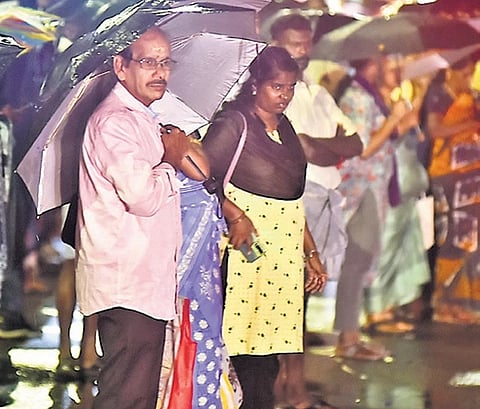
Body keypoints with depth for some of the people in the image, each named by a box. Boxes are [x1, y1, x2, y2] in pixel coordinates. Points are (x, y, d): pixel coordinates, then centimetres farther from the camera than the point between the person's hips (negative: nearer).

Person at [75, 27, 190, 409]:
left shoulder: (141, 119, 19)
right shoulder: (115, 122, -14)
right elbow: (144, 197, -24)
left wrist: (177, 150, 9)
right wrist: (171, 160, -5)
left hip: (146, 281, 11)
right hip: (127, 287, -11)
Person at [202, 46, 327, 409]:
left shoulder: (285, 129, 17)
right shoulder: (234, 123, -4)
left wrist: (311, 252, 21)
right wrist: (236, 216, -24)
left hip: (284, 253, 7)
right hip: (246, 247, -6)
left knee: (267, 357, 4)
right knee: (245, 348, -9)